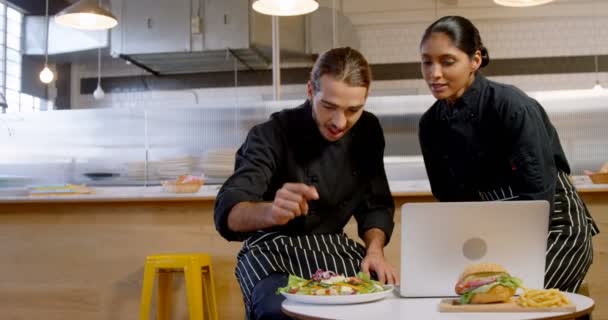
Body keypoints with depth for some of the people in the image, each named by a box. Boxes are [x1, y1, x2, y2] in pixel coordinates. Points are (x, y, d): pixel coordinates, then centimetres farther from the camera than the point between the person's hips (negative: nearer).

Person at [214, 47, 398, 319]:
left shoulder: (368, 131, -1)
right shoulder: (271, 135, -17)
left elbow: (376, 204, 7)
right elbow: (228, 213, -28)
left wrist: (375, 250, -13)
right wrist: (270, 212, -51)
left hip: (333, 248, 5)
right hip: (273, 252, -4)